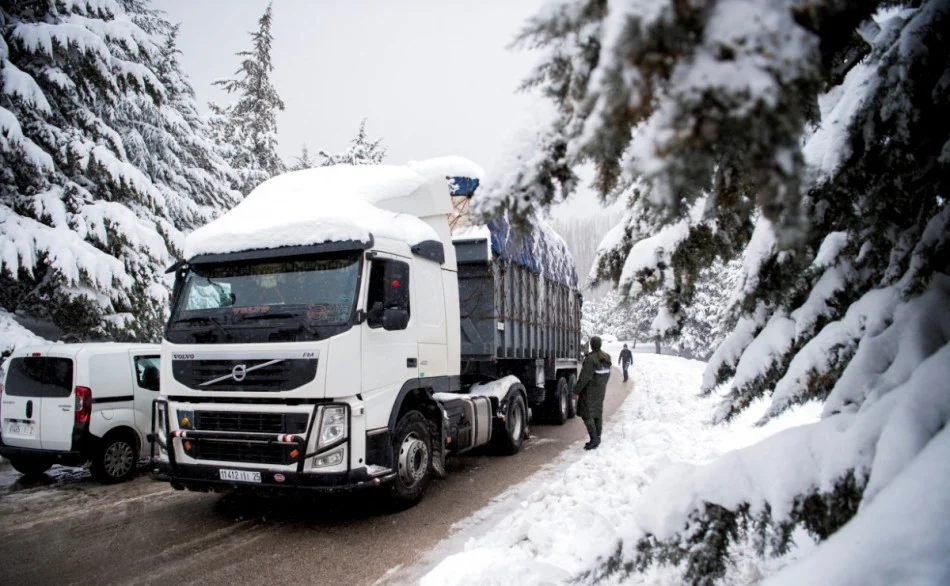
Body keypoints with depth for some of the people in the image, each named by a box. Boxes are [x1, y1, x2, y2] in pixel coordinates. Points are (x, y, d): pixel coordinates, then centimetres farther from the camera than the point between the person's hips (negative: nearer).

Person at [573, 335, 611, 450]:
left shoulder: (590, 359, -21)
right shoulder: (606, 358, 3)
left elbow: (584, 377, -23)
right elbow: (607, 374, 12)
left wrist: (576, 391, -17)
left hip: (589, 390, -8)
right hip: (601, 390, 8)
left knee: (587, 414, -3)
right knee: (597, 413, 14)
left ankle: (594, 439, -9)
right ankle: (597, 438, 20)